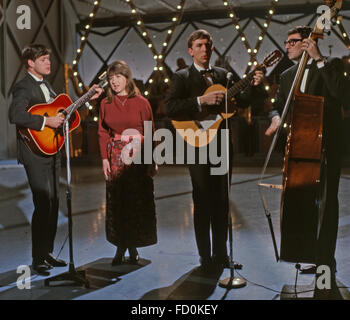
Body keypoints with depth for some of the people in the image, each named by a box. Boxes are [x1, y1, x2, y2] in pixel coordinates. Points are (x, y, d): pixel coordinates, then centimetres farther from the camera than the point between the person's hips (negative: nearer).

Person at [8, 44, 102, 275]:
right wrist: (46, 121, -27)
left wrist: (88, 99, 16)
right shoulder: (24, 87, -10)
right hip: (36, 152, -9)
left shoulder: (47, 85, 18)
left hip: (52, 151, 9)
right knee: (43, 204, -9)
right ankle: (38, 259, 1)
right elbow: (15, 115, -26)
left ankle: (48, 253, 24)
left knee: (54, 203, 12)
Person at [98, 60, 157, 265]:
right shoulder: (106, 104, 6)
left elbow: (150, 133, -1)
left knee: (138, 201, 3)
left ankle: (133, 246, 18)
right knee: (116, 202, 3)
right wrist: (105, 158, -4)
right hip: (116, 157, 2)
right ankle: (120, 248, 15)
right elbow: (102, 133, 6)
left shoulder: (141, 102, -2)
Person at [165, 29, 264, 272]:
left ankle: (220, 254, 20)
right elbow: (170, 108, -15)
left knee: (221, 201, 10)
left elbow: (241, 101, 10)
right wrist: (202, 101, -22)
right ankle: (206, 257, 11)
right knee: (203, 203, 1)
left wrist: (254, 85, -6)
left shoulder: (223, 75, 14)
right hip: (198, 145, -4)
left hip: (222, 145, 4)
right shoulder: (182, 77, 0)